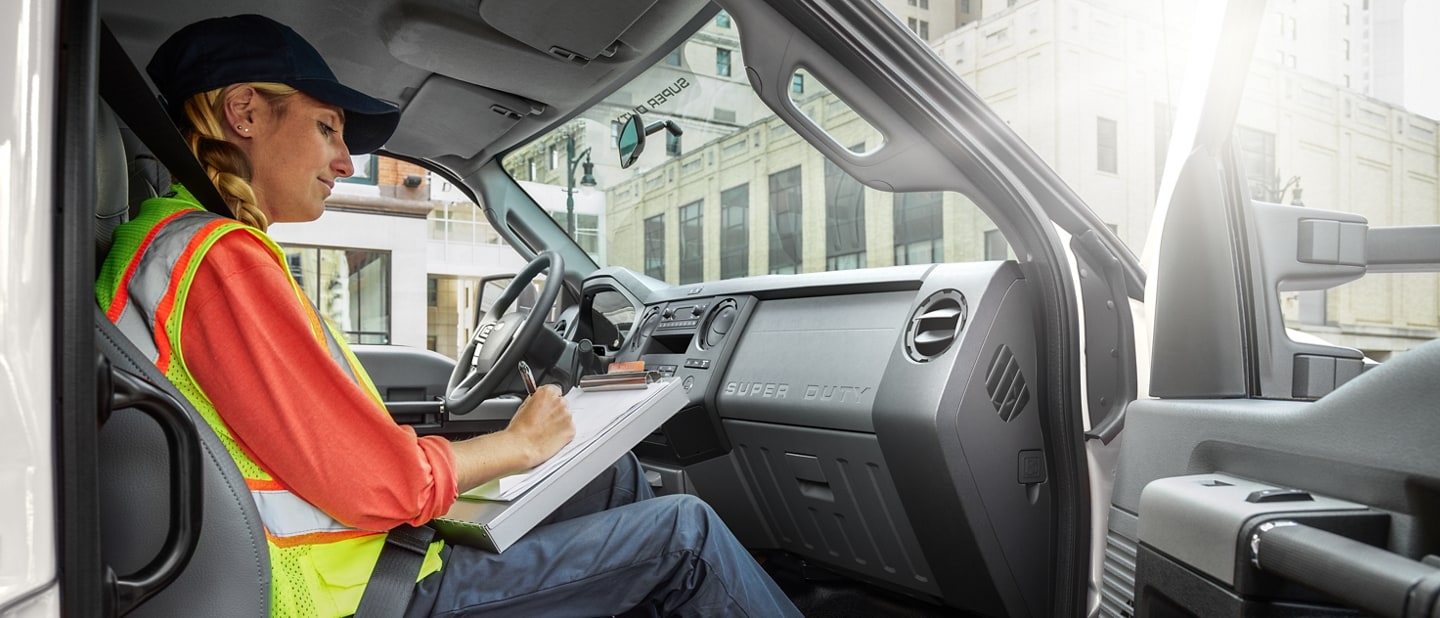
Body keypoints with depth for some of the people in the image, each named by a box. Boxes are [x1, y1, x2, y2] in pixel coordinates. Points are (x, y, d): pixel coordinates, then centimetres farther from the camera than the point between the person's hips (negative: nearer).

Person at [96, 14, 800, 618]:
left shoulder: (184, 248, 13)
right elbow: (381, 482, -25)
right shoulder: (217, 257, -19)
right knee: (683, 530, -3)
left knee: (617, 476, 16)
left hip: (376, 536, 10)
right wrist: (521, 443, -8)